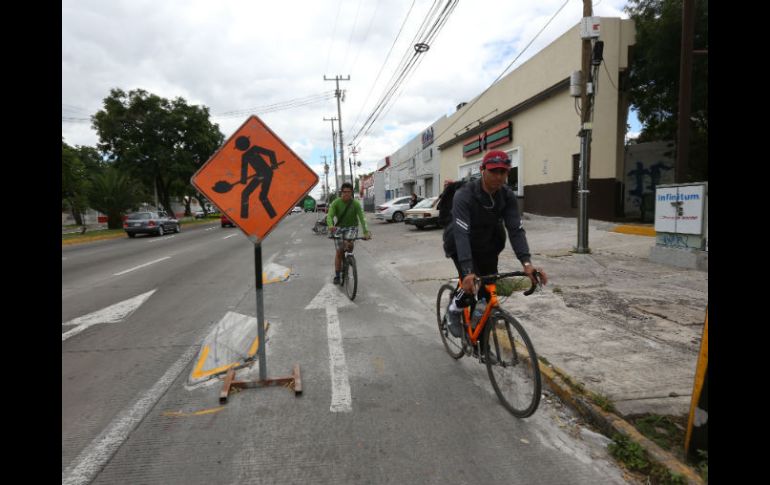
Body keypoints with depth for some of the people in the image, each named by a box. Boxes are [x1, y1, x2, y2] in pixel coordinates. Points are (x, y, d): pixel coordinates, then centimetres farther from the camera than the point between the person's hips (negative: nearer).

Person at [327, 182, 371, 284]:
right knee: (339, 251, -2)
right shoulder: (336, 203, -14)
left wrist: (365, 232, -34)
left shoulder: (355, 203, -14)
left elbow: (361, 218, -21)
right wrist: (331, 226, -46)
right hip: (339, 228, 1)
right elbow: (329, 216, -24)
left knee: (349, 244, -26)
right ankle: (337, 275, 12)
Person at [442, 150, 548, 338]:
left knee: (488, 294, 0)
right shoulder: (464, 195, -31)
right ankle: (455, 308, 12)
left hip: (487, 247, 4)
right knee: (470, 285, -24)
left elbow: (516, 229, -23)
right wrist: (468, 271, -52)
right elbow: (461, 234, -41)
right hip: (461, 246, -4)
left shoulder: (508, 195, -16)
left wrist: (526, 262, -38)